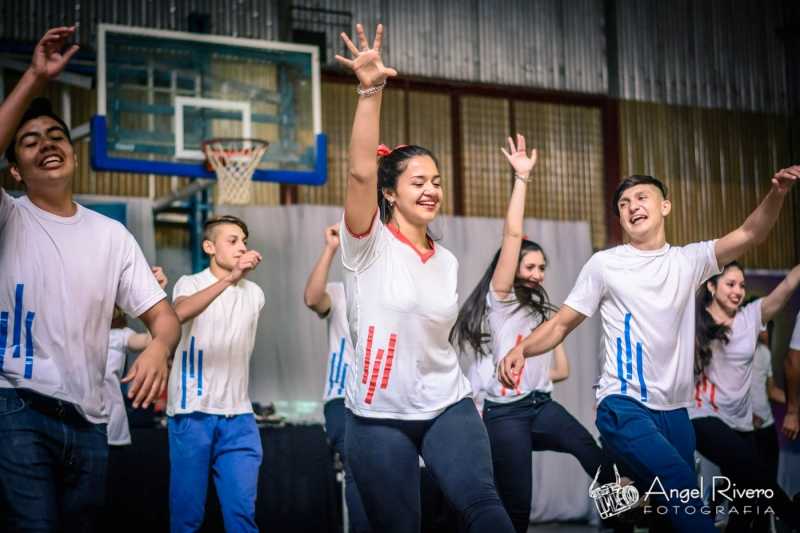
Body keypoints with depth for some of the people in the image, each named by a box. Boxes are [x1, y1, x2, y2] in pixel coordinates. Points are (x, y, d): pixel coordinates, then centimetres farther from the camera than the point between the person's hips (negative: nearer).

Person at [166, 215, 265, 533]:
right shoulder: (190, 284, -2)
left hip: (238, 416, 3)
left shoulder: (254, 293, 13)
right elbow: (179, 313, -27)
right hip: (192, 413, -3)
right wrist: (229, 278, -35)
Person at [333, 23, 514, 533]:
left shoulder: (448, 261, 10)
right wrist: (371, 92, -34)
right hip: (379, 417, -3)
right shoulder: (370, 244, -6)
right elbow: (361, 173, -24)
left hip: (447, 406, 3)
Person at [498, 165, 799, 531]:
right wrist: (521, 349, -17)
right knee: (682, 487, -28)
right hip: (624, 406, -4)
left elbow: (750, 234, -2)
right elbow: (561, 324, 3)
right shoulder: (605, 264, 2)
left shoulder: (688, 261, 10)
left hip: (675, 409, 5)